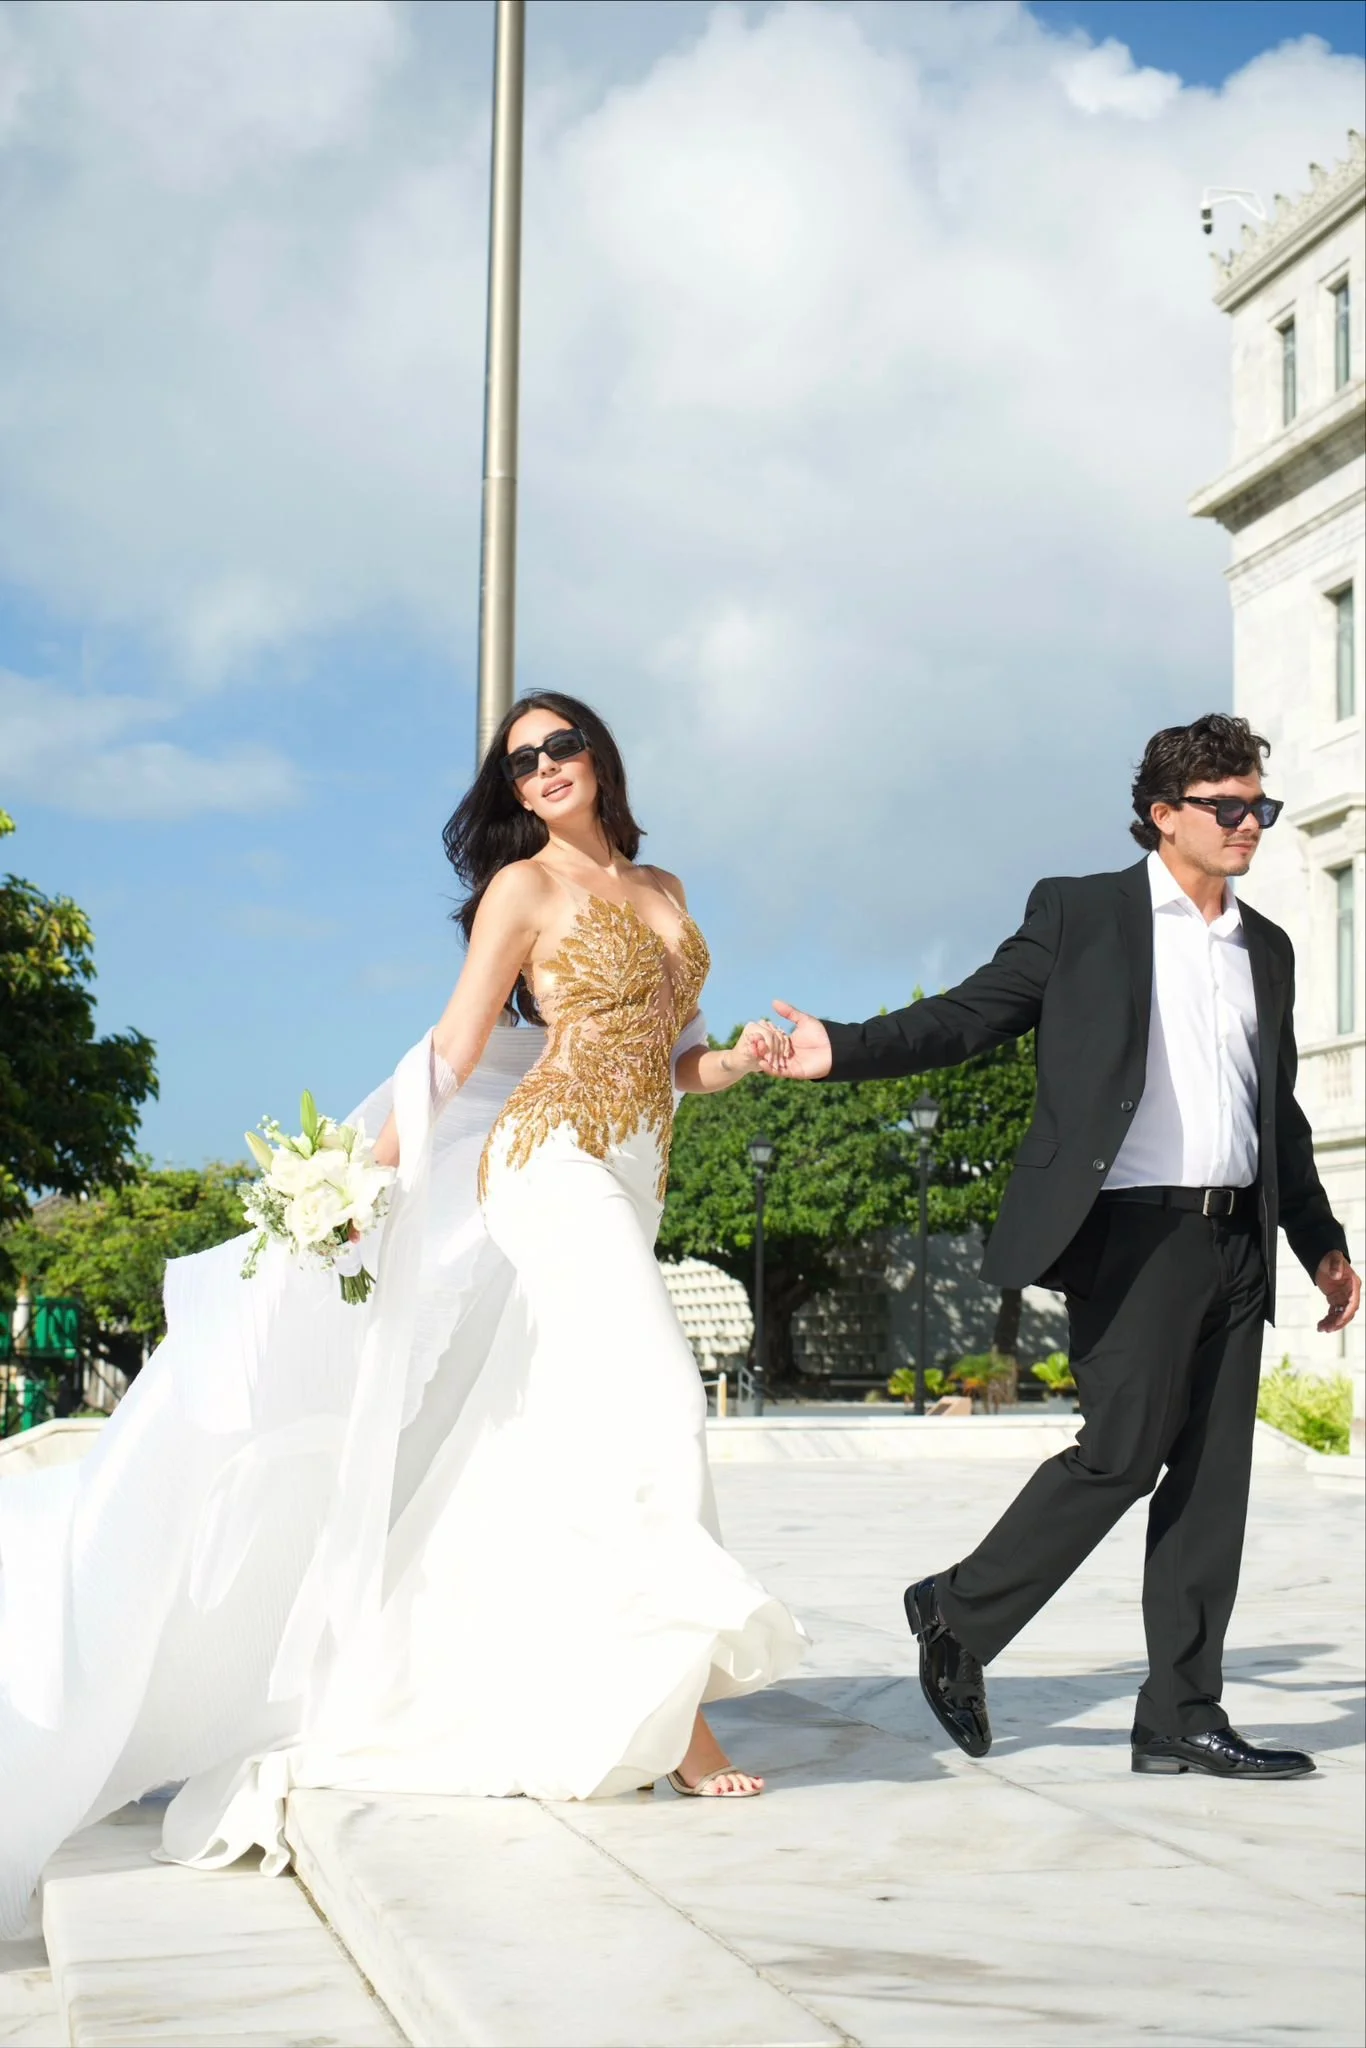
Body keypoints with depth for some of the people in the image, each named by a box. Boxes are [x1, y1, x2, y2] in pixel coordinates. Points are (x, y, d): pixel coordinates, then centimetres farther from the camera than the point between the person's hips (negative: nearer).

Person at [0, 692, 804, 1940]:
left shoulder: (661, 889, 18)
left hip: (630, 1181, 7)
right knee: (654, 1401, -18)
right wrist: (355, 1174, -13)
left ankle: (378, 1700, 14)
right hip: (557, 1157, -7)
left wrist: (739, 1060, -1)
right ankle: (673, 1713, -16)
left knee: (531, 1453, 6)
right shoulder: (522, 888, 0)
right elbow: (453, 1056, -5)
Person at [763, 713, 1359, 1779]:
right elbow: (969, 1014, -2)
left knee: (1213, 1476, 4)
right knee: (1123, 1451, -11)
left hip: (1237, 1240, 6)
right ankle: (961, 1613, 9)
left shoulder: (1267, 949, 18)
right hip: (1135, 1228, -6)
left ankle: (1181, 1716, 10)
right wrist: (842, 1049, -15)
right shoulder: (1081, 912, 3)